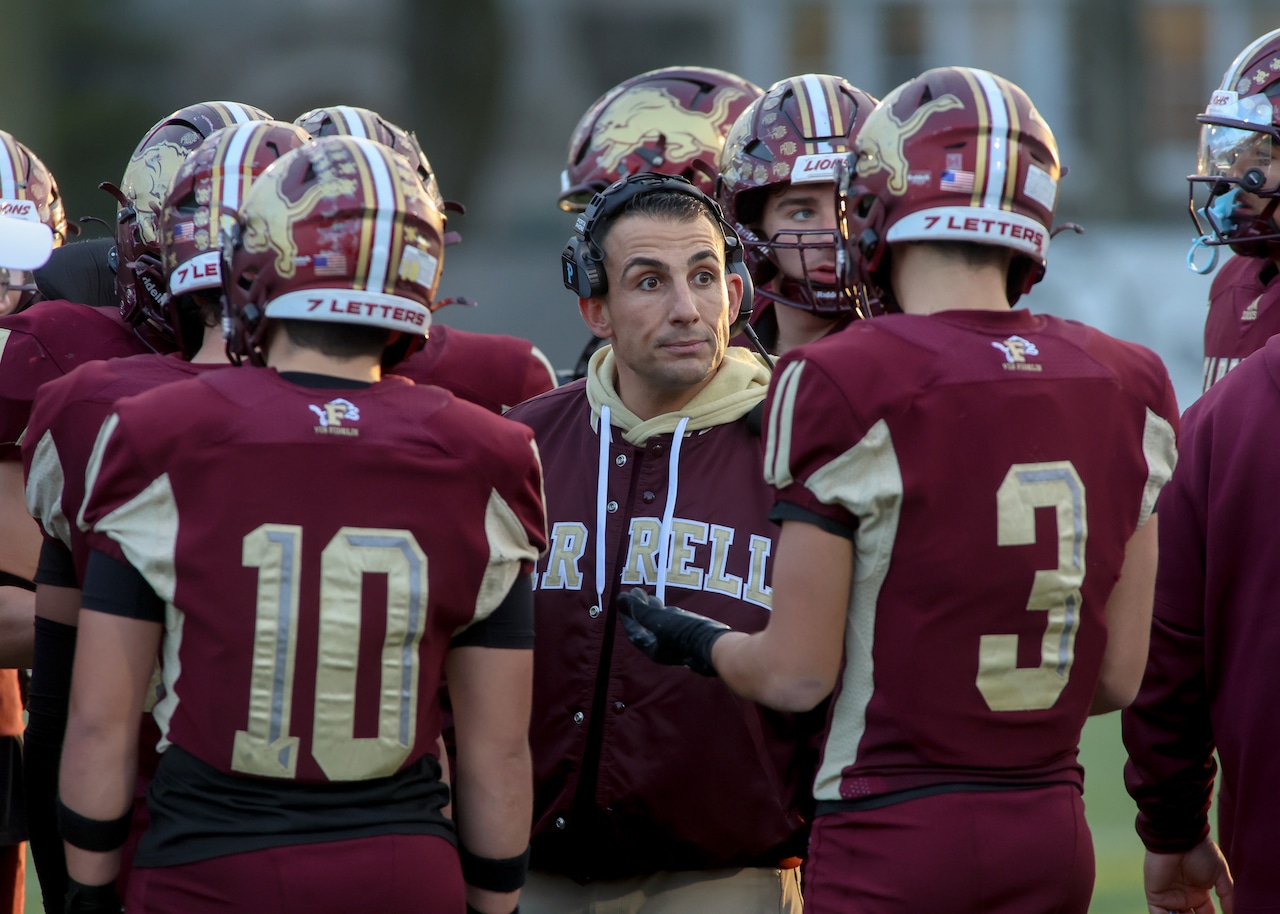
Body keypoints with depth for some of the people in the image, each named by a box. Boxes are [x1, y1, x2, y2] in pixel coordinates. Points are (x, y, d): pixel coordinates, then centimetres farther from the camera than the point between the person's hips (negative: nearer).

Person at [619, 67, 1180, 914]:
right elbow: (1119, 677, 7)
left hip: (893, 842, -5)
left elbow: (798, 675, -9)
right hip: (1053, 836, 5)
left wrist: (691, 639, 11)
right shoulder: (1125, 391, 3)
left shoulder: (847, 389, -13)